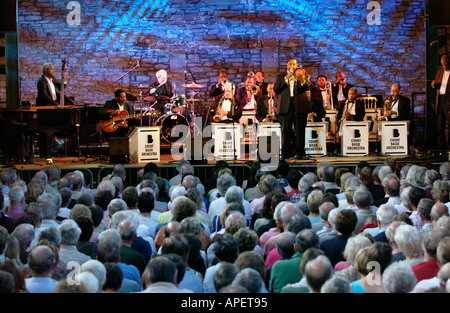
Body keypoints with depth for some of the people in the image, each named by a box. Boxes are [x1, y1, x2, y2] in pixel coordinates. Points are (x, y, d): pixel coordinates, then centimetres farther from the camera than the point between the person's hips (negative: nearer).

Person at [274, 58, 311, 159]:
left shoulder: (301, 75, 15)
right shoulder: (281, 76, 15)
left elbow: (307, 87, -2)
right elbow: (276, 88, -1)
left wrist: (302, 80, -25)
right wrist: (286, 78, -9)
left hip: (300, 105, 0)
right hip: (286, 105, 0)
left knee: (300, 130, -4)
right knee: (286, 129, -5)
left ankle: (299, 152, 0)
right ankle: (286, 152, -2)